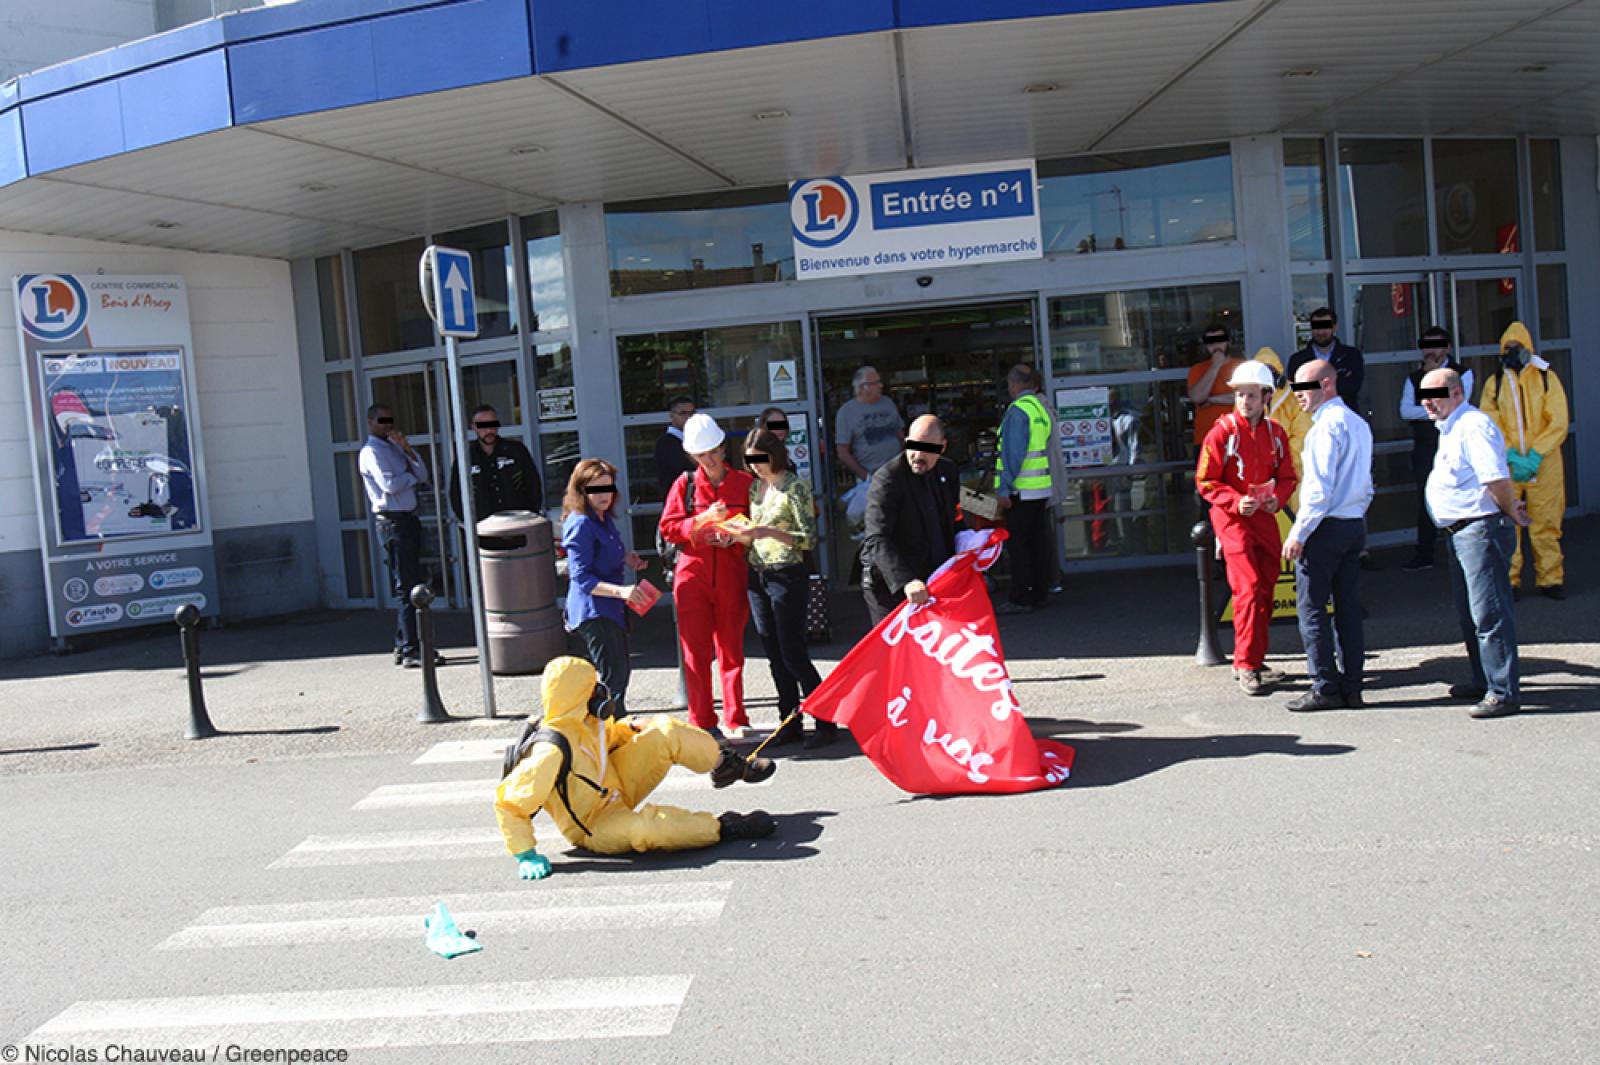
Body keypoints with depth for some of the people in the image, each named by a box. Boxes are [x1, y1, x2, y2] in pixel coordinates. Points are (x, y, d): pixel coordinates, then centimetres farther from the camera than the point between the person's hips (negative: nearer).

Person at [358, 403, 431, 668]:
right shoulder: (371, 452, -7)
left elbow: (423, 475, 11)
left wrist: (407, 449, -1)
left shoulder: (395, 447, 18)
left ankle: (404, 645, 19)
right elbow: (389, 484, -20)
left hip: (409, 519, 9)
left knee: (412, 586, 11)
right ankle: (410, 651, -6)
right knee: (404, 588, -9)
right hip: (392, 523, -9)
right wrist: (411, 475, -2)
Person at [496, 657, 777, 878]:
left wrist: (629, 730, 2)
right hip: (593, 829, -9)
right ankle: (724, 828, -26)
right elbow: (509, 803, -28)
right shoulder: (550, 751, -32)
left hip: (618, 790, 9)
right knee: (642, 826, -41)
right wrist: (526, 855, -30)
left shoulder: (584, 722, -6)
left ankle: (733, 766, 13)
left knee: (666, 732, -2)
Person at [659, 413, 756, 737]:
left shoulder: (743, 482, 5)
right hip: (693, 574, 0)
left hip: (731, 576, 0)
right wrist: (703, 521, -14)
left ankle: (735, 719, 16)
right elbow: (668, 528, 0)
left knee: (732, 650, 5)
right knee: (695, 652, 1)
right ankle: (702, 721, 10)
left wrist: (734, 538, -10)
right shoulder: (685, 483, 4)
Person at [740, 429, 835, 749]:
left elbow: (809, 539, -14)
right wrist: (737, 535, -1)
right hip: (757, 576, 7)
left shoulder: (795, 486, -9)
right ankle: (790, 723, 17)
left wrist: (769, 531, -25)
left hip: (787, 576, -7)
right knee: (775, 657, 9)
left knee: (793, 656, -7)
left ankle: (826, 723, 1)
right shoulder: (755, 486, 12)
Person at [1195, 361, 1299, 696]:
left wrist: (1277, 498, -9)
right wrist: (1236, 502, -21)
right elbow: (1205, 482, -7)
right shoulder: (1221, 432, -8)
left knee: (1265, 590, 10)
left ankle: (1252, 660, 22)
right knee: (1249, 589, -14)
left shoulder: (1276, 433, 7)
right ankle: (1246, 666, -8)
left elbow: (1287, 477, 13)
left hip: (1265, 518, 6)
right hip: (1232, 518, -6)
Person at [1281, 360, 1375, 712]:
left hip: (1326, 526, -9)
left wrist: (1298, 533, -16)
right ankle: (1351, 687, 12)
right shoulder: (1358, 424, 16)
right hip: (1355, 525, 9)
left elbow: (1320, 488, -19)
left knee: (1311, 606, -3)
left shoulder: (1326, 425, -13)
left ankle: (1326, 687, -2)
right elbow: (1366, 487, 20)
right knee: (1349, 606, 9)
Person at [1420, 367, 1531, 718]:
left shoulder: (1473, 426, -16)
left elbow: (1497, 480, -24)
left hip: (1481, 529, -11)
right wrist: (1512, 507, 17)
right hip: (1459, 532, 11)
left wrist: (1511, 513, -10)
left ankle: (1504, 692, -5)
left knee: (1489, 613, -9)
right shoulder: (1451, 429, 17)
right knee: (1470, 613, 19)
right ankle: (1484, 681, 31)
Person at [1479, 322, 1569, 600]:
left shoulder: (1546, 378, 6)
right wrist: (1512, 457, -13)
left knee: (1546, 524, 2)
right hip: (1506, 466, 0)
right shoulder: (1494, 383, 8)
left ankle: (1550, 579, 12)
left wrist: (1535, 456, -12)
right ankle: (1508, 581, 4)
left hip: (1544, 464, 0)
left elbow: (1558, 424, -1)